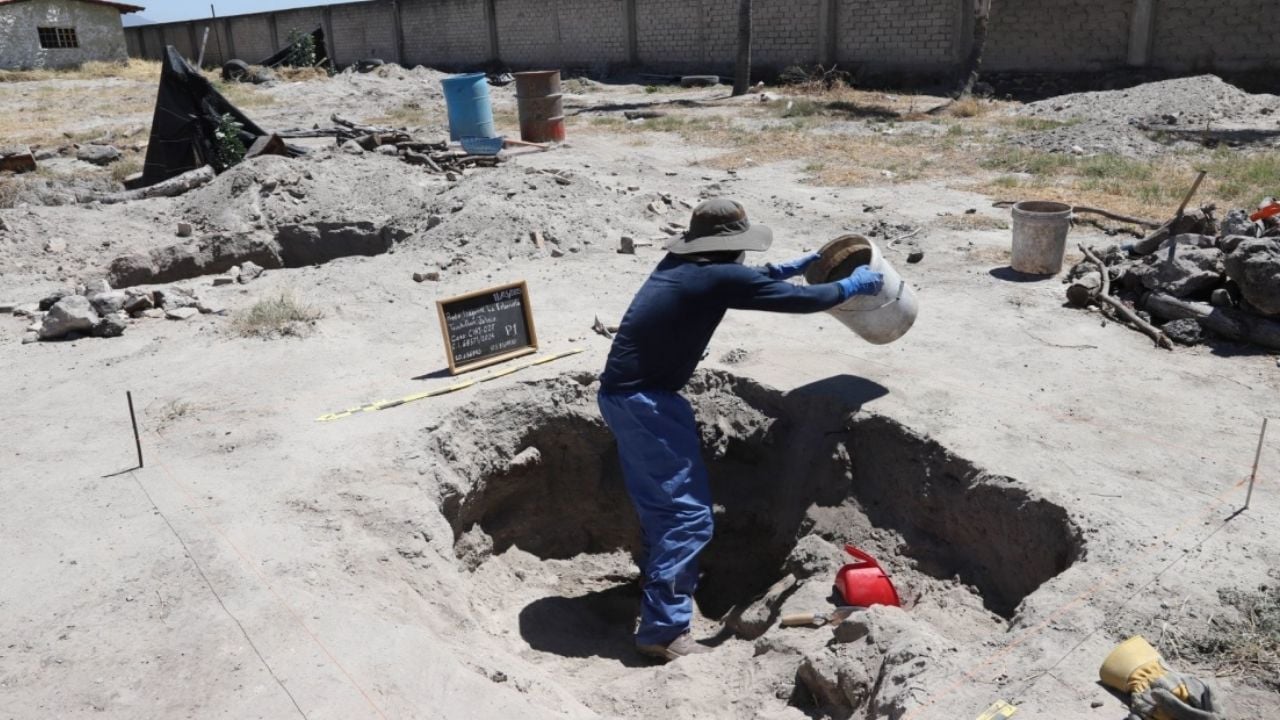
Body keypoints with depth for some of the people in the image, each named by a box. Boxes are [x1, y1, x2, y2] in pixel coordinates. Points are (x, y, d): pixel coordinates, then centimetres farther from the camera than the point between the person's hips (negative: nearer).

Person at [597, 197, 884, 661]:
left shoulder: (682, 266, 11)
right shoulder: (719, 277, -14)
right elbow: (801, 301, -6)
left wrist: (788, 268, 33)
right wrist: (852, 285, 10)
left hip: (625, 393, 10)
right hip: (645, 400, -9)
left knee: (661, 505, 22)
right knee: (688, 513, -4)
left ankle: (663, 591, 39)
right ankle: (663, 630, -1)